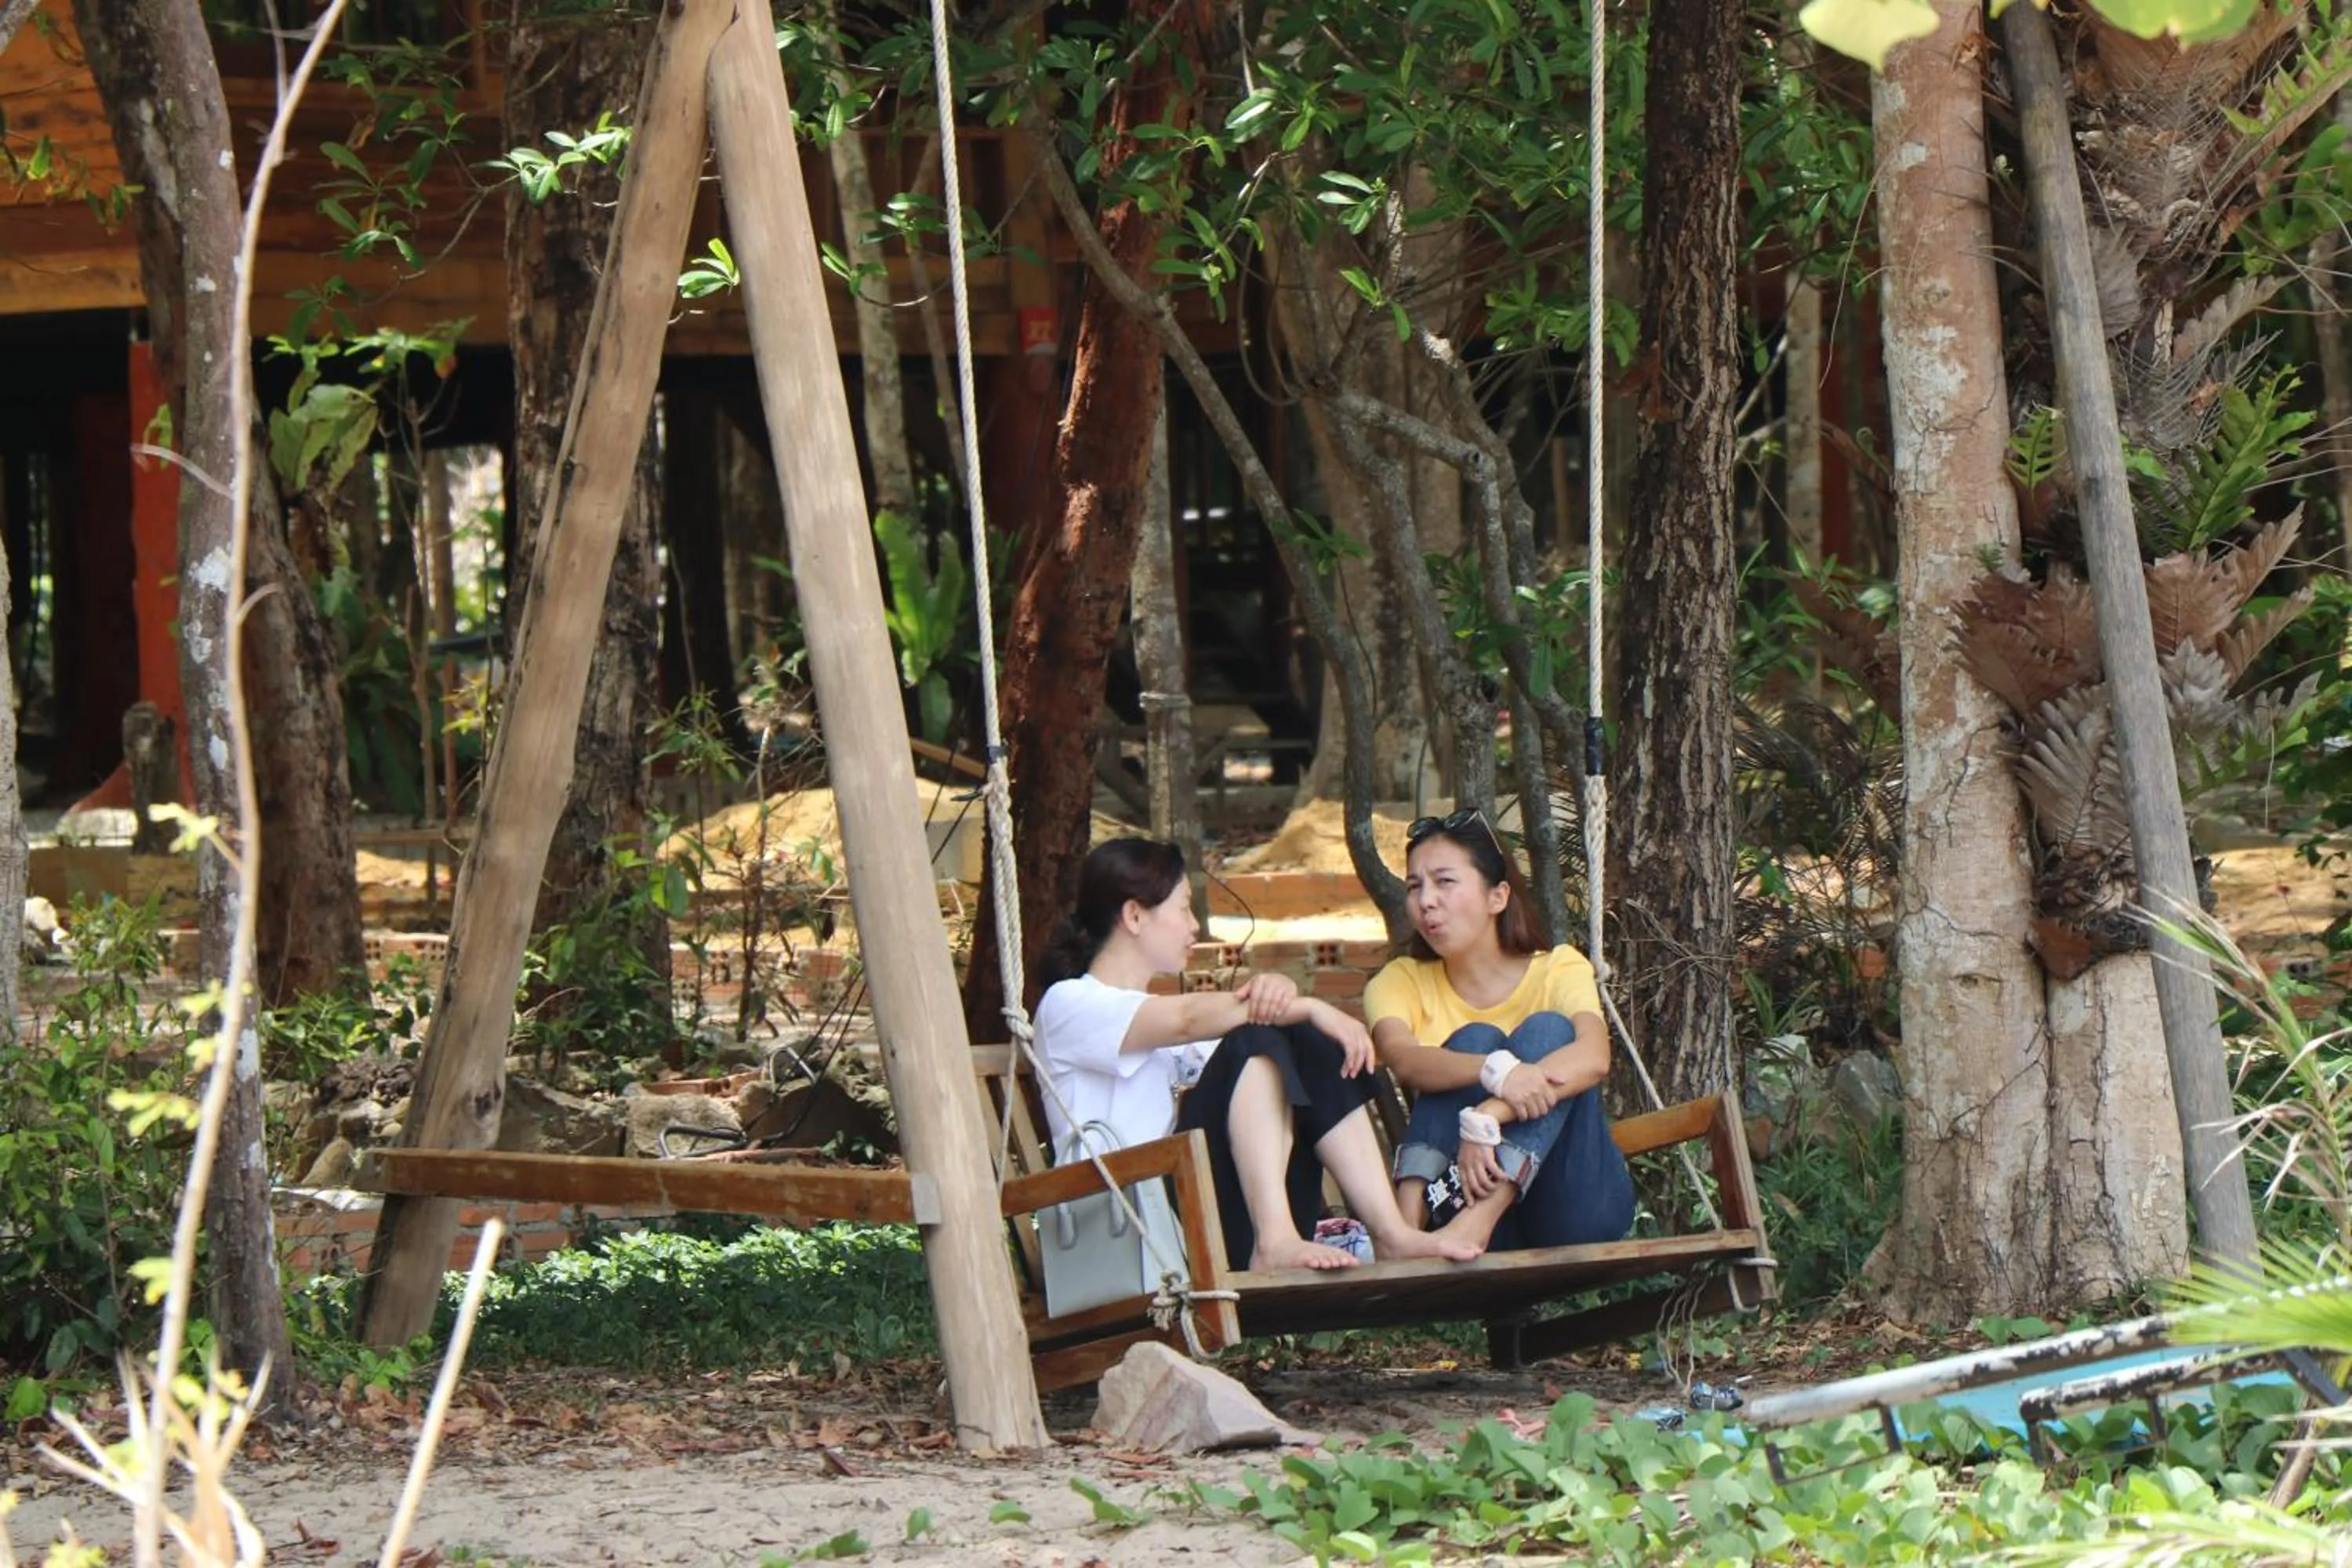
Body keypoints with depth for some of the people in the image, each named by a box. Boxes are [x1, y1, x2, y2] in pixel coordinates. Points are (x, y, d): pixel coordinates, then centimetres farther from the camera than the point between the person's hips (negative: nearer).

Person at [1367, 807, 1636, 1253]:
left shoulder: (1558, 969, 2)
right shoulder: (1400, 982, 6)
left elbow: (1593, 1058, -21)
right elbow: (1403, 1059, -18)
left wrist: (1487, 1117, -36)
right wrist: (1495, 1072, -38)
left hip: (1572, 1205, -1)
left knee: (1548, 1031, -19)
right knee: (1473, 1040, -18)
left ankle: (1478, 1219, -42)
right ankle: (1408, 1219, -42)